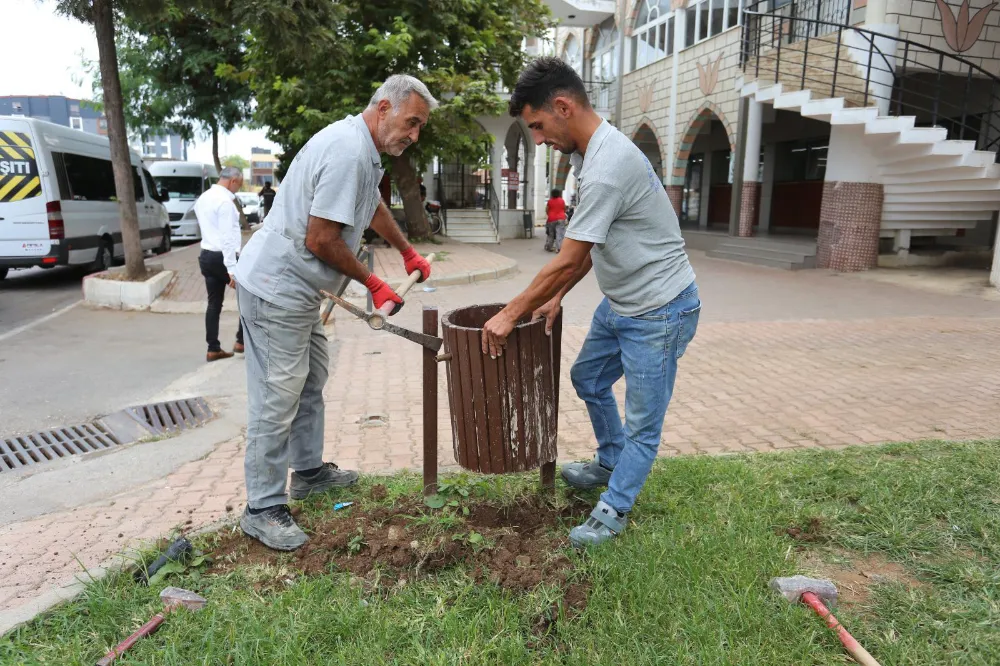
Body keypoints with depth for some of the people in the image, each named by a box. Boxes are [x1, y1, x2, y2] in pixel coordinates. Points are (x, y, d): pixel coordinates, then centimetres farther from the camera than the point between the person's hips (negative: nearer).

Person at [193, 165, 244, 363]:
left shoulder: (203, 197, 13)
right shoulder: (225, 201, -16)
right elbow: (227, 237, -22)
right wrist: (232, 269, -23)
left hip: (206, 255, 9)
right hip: (221, 257, -9)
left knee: (214, 303, 10)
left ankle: (213, 349, 13)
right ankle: (242, 341, 8)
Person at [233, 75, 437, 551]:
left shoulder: (362, 148, 13)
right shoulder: (348, 152, -21)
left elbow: (373, 207, 32)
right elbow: (321, 240, -23)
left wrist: (408, 253, 39)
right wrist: (373, 285, -11)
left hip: (296, 287, 11)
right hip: (276, 286, -11)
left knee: (310, 381, 19)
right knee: (277, 396, -6)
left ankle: (308, 471, 33)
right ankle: (262, 509, 4)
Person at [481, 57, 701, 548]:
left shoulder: (607, 167, -29)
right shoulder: (590, 152, 4)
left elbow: (566, 262, -25)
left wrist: (510, 315, -15)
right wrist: (556, 296, 7)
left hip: (658, 311, -11)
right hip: (620, 302, 11)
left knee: (643, 424, 3)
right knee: (588, 379, 25)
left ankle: (612, 511, 19)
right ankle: (610, 464, 45)